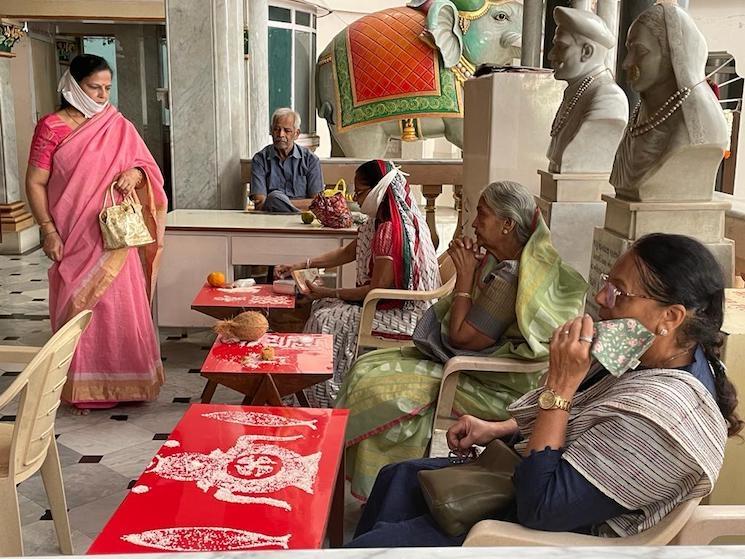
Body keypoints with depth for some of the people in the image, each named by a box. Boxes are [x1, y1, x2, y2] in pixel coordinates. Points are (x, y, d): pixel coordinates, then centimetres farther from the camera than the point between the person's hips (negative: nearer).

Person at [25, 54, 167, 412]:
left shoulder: (119, 127, 7)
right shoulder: (51, 127, -4)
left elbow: (147, 165, 13)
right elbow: (35, 183, -5)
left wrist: (134, 173, -11)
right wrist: (48, 230, -12)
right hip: (74, 239, -3)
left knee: (122, 308, 5)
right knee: (77, 309, 4)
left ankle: (123, 380, 20)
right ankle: (81, 387, 17)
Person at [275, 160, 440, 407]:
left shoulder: (390, 231, -24)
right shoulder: (380, 222, 8)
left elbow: (377, 290, -23)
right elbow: (347, 253, 17)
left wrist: (329, 293, -13)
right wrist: (301, 265, 12)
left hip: (401, 314, -10)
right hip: (393, 304, 10)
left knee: (325, 320, -10)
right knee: (322, 308, 11)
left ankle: (330, 400, 5)